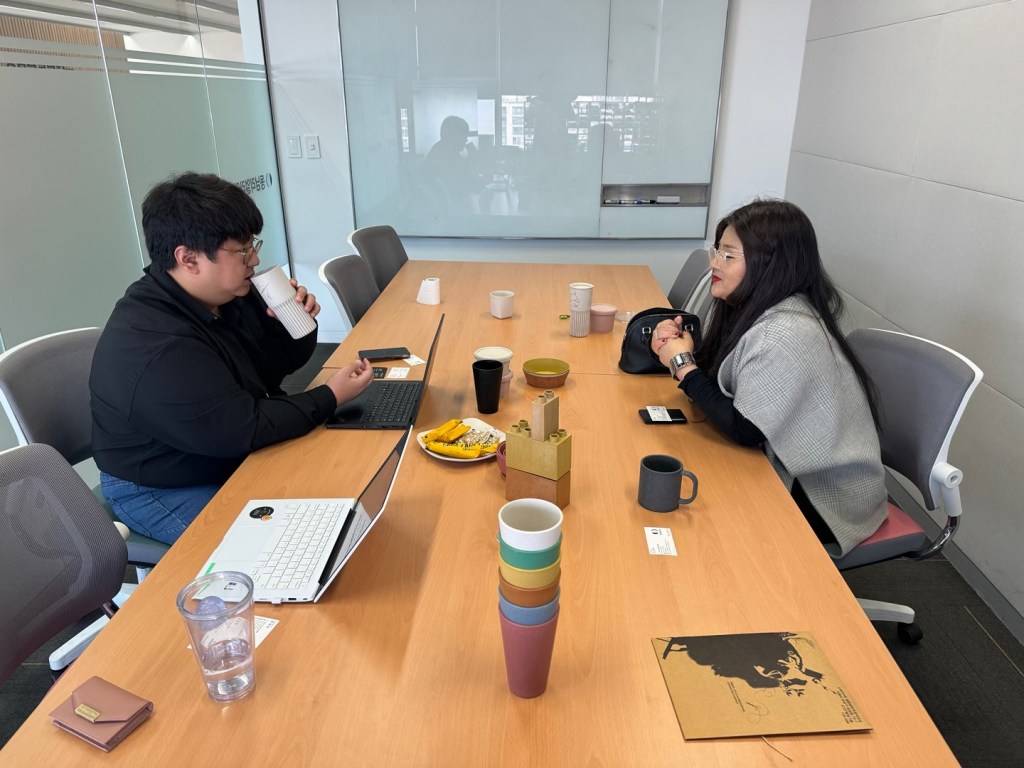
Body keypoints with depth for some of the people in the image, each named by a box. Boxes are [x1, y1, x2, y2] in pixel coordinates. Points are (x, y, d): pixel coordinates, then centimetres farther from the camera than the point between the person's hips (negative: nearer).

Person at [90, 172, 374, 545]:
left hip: (240, 458, 8)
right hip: (169, 492, -8)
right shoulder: (154, 351, -32)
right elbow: (245, 430, -30)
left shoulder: (228, 294, -4)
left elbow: (281, 364, 7)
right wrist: (330, 397, -21)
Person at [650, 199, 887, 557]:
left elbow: (744, 431, -27)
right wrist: (679, 347, -15)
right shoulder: (757, 308, -1)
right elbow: (718, 389, 3)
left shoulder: (785, 335, -30)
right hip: (792, 469, 8)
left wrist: (684, 365, -21)